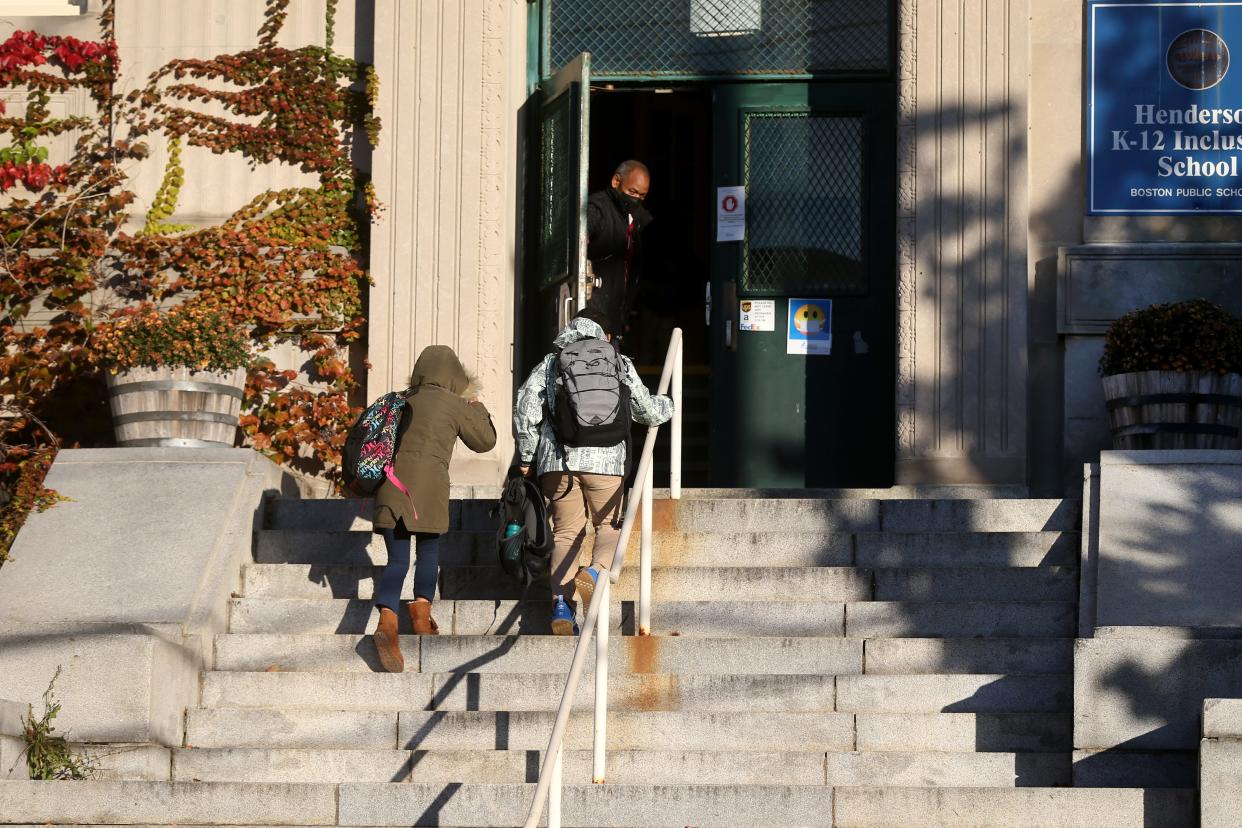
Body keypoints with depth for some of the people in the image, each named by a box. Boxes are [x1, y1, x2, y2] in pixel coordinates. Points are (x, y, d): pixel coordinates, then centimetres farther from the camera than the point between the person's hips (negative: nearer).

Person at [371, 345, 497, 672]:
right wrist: (476, 406, 31)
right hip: (429, 480, -3)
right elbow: (485, 440, 17)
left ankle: (387, 621, -20)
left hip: (391, 480, 3)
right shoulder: (455, 405, 5)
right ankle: (421, 610, 3)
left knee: (397, 559, 0)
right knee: (429, 550, 19)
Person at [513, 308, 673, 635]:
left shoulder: (551, 363, 13)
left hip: (557, 460, 1)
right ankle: (596, 572, -18)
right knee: (609, 525, 13)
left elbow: (526, 410, 4)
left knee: (566, 532, 8)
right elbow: (645, 410, 14)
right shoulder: (619, 363, 12)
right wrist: (665, 405, 37)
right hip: (604, 458, -1)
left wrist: (526, 458, 11)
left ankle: (561, 602, -8)